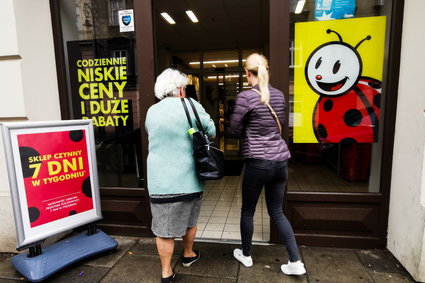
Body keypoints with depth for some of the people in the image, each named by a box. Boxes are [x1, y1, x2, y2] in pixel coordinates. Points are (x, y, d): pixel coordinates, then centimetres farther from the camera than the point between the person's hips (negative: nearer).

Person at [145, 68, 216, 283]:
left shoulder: (152, 112, 5)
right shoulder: (191, 106, -6)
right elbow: (211, 131, 1)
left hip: (159, 180, 2)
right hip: (188, 178, -1)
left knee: (164, 228, 10)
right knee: (189, 220, 22)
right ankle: (188, 255, 41)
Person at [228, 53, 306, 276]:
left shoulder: (245, 97, -12)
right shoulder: (279, 95, 8)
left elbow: (234, 131, -5)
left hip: (258, 162, -6)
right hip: (280, 161, 6)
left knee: (247, 211, 15)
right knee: (277, 212, 19)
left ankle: (246, 255, 35)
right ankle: (296, 262, 22)